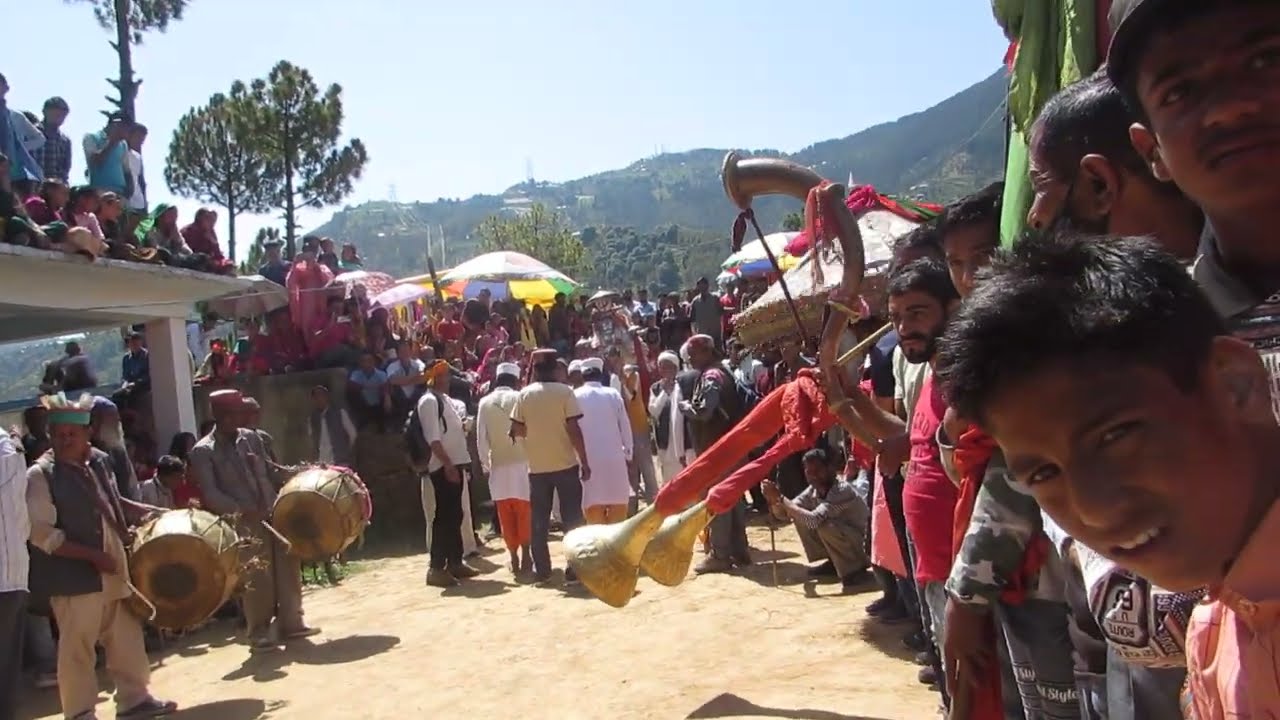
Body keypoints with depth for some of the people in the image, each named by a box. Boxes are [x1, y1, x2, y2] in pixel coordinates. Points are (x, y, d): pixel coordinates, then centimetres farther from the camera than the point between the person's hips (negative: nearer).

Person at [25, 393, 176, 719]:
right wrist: (93, 555, -20)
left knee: (127, 638, 15)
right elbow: (41, 535, -18)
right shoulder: (40, 475, -14)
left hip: (114, 572, 7)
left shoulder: (99, 461, 6)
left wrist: (153, 512, 11)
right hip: (75, 577, -7)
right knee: (77, 649, 4)